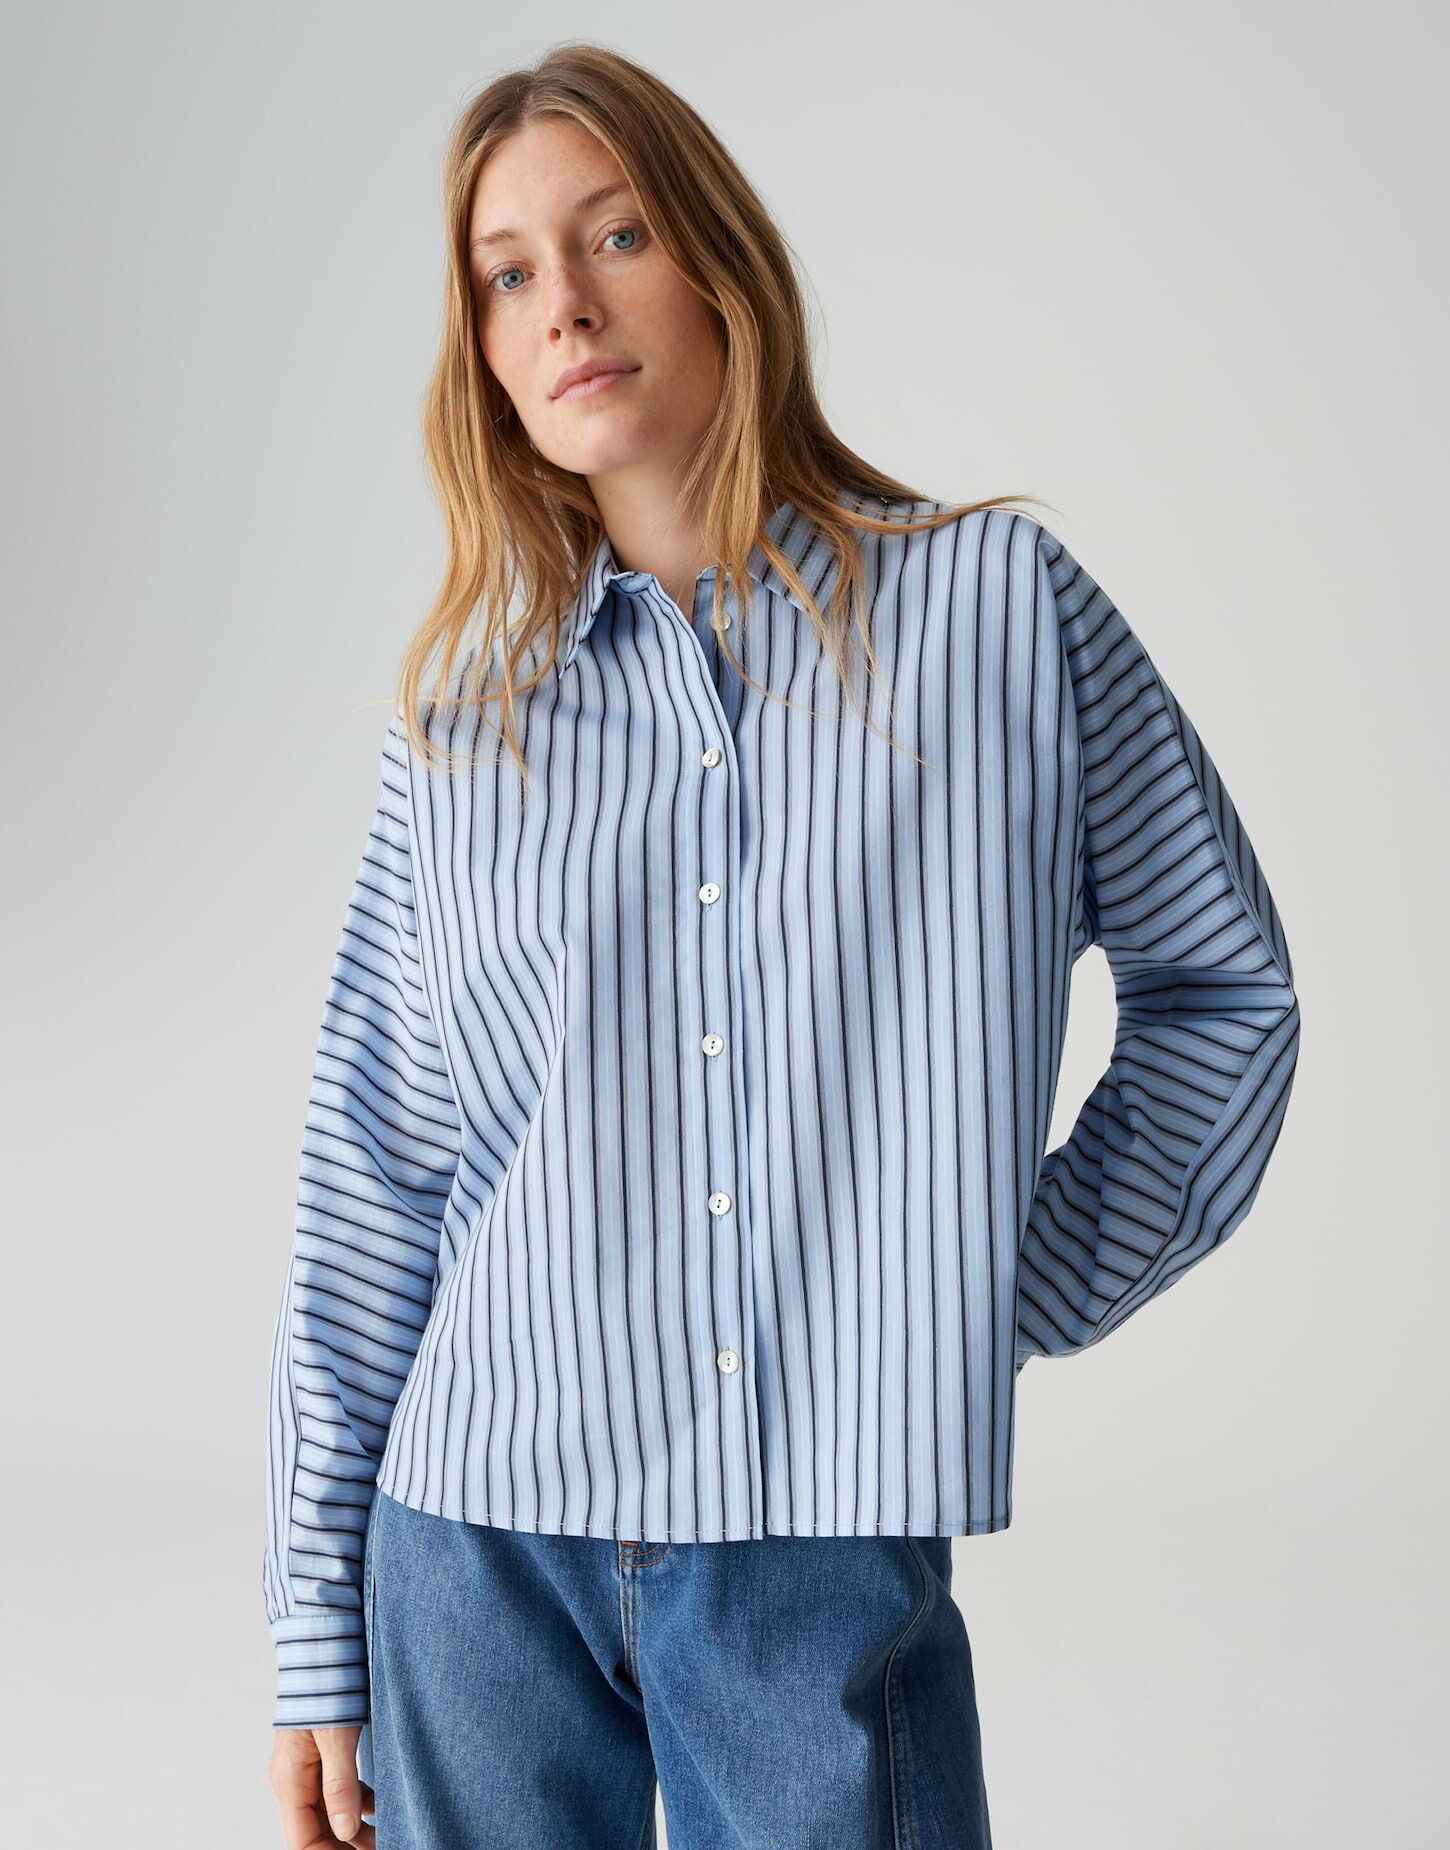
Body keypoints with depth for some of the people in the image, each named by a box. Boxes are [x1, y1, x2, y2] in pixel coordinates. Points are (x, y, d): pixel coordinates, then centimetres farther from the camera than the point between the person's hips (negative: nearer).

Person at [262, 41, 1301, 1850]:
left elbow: (1222, 984, 9)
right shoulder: (464, 713, 3)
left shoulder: (997, 600, 0)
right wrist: (316, 1642, 4)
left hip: (836, 1561, -1)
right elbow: (371, 1178, 4)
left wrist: (1038, 1284, 1)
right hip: (483, 1556, 2)